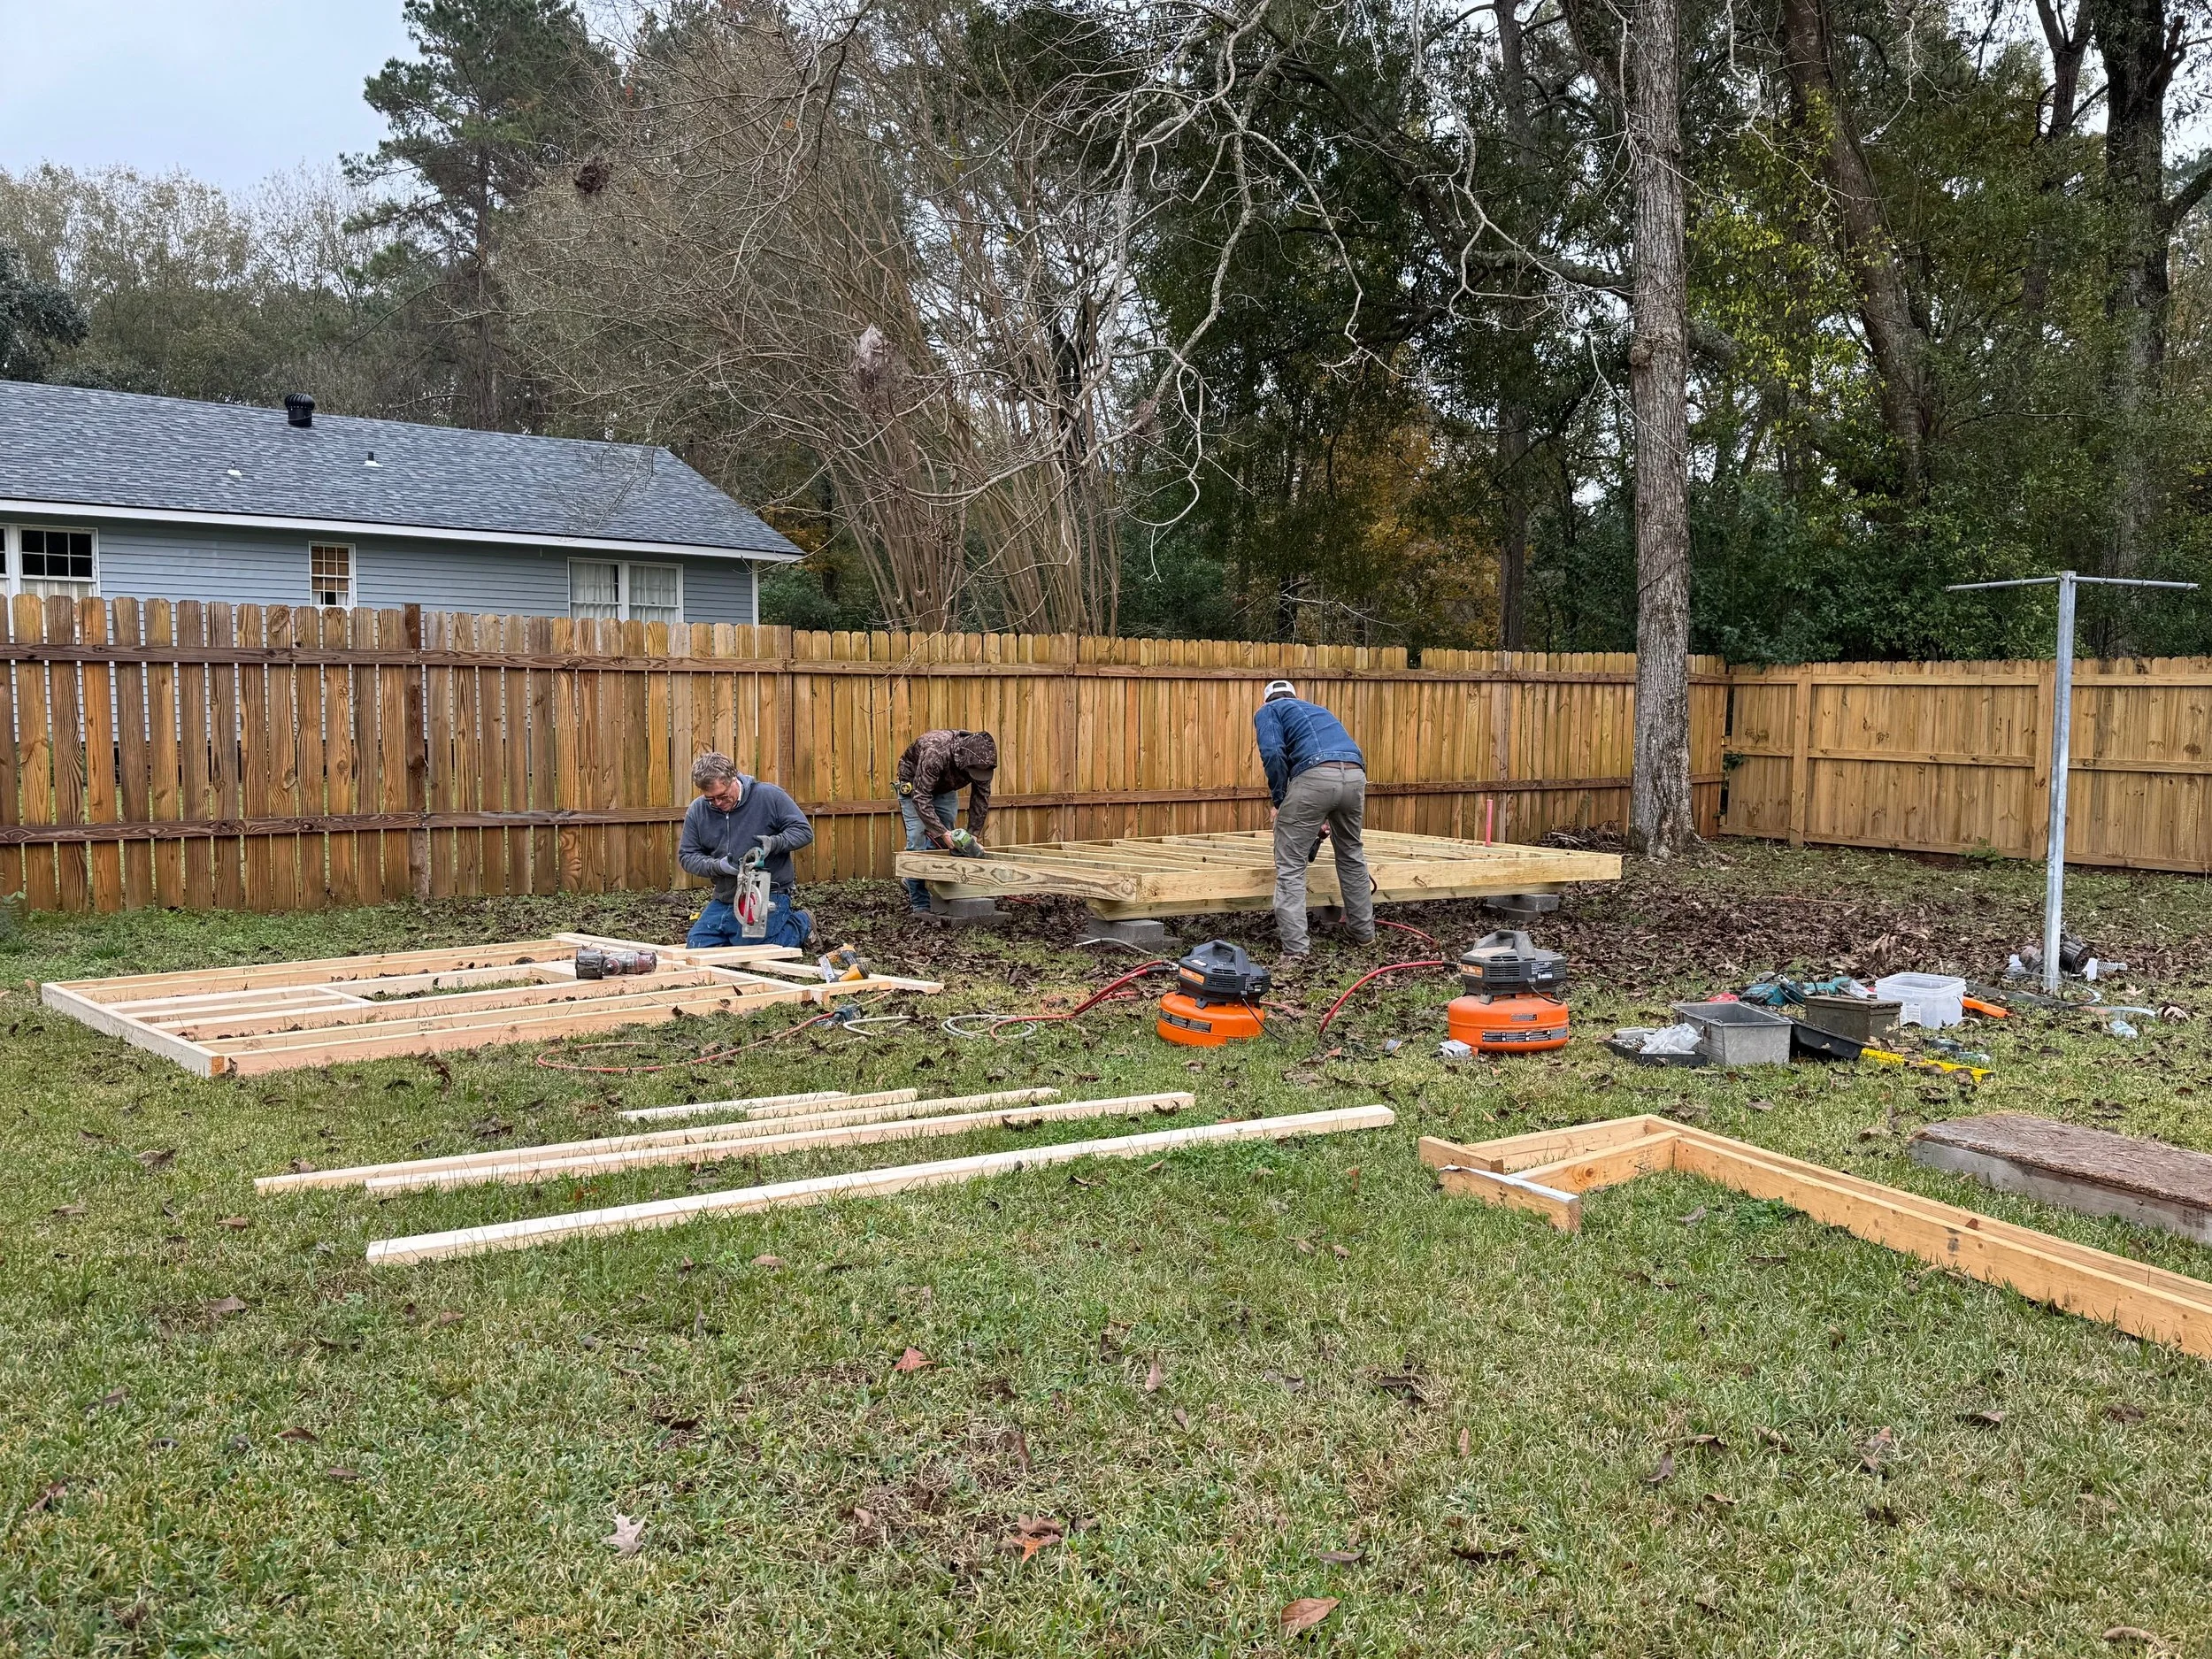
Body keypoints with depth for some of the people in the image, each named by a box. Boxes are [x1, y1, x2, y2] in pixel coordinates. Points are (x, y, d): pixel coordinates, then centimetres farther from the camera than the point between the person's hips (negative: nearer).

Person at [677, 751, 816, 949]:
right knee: (697, 946, 3)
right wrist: (717, 866, -15)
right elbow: (687, 855, 5)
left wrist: (772, 844, -26)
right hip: (724, 898, 6)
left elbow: (804, 831, -8)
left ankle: (802, 924, 13)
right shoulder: (697, 811, 1)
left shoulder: (768, 796, -10)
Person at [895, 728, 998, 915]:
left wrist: (973, 834, -19)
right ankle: (920, 905, -10)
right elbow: (920, 797, -40)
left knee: (946, 845, -1)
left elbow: (981, 798, -13)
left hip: (945, 789, 5)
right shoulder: (935, 753, -43)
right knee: (919, 844, -14)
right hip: (915, 786, -5)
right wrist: (943, 833, -44)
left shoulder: (981, 760, -26)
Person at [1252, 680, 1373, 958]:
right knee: (1351, 854, 27)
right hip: (1355, 775, 6)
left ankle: (1294, 946, -2)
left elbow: (1273, 753, -3)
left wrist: (1279, 801, 8)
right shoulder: (1317, 709, 39)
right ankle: (1362, 930, 38)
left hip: (1316, 776, -6)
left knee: (1290, 865, 4)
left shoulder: (1268, 711, 19)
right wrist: (1328, 818, 57)